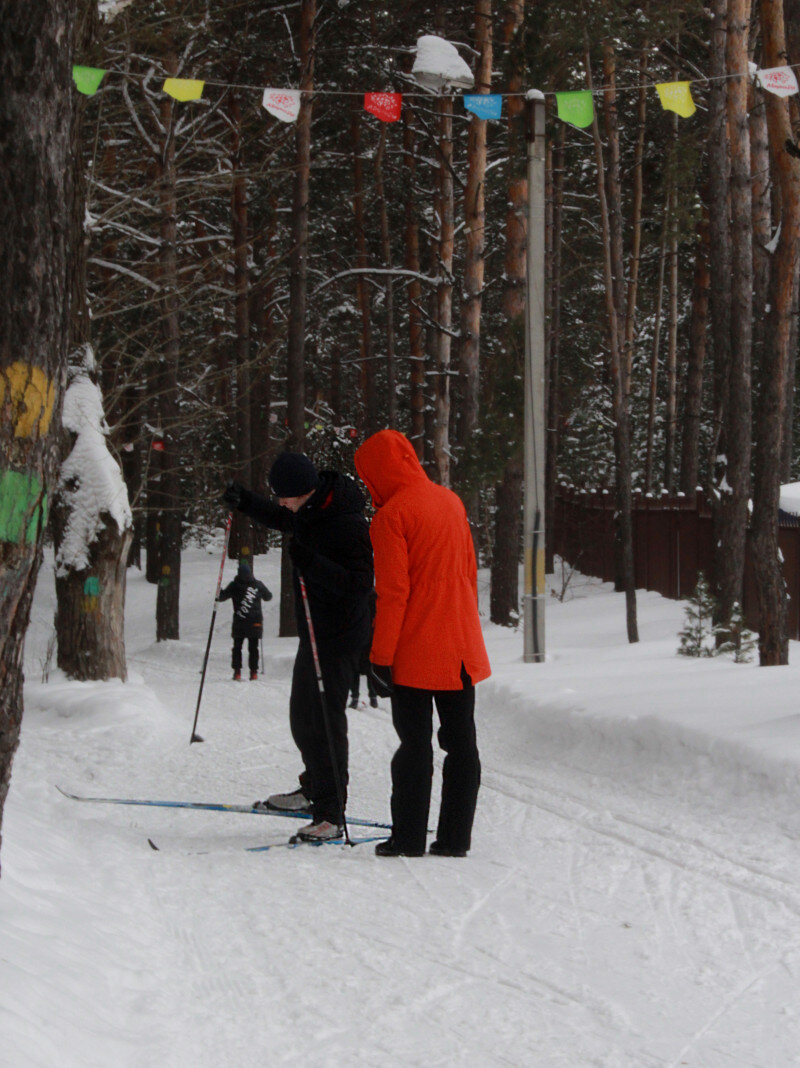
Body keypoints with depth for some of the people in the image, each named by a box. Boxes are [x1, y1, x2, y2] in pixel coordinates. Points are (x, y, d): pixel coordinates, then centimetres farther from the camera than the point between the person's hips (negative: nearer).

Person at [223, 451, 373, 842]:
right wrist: (244, 501, 15)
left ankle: (331, 814, -8)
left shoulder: (348, 525, -24)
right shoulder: (309, 512, 5)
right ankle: (314, 789, 38)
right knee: (302, 715, 19)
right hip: (314, 631, 10)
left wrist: (310, 562, -34)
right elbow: (282, 519, 28)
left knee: (323, 719, -11)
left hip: (338, 636, -10)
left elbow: (359, 584, -27)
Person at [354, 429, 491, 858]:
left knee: (414, 744, 0)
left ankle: (409, 837, 4)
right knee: (461, 742, 8)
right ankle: (455, 837, 11)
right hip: (462, 647, 6)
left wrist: (381, 657, -12)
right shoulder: (451, 502, 10)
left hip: (415, 653, -6)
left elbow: (392, 592, -15)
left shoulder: (392, 514, -12)